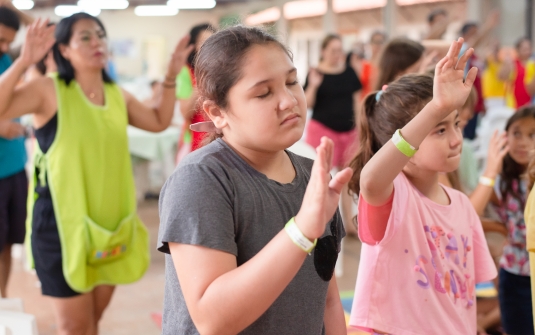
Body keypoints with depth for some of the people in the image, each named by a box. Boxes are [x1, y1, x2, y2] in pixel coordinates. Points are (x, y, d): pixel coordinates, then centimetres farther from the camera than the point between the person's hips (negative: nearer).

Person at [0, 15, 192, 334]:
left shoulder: (117, 95, 8)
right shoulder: (49, 90, -10)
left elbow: (160, 122, 20)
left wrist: (171, 77, 10)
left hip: (110, 222, 6)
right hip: (62, 222, -5)